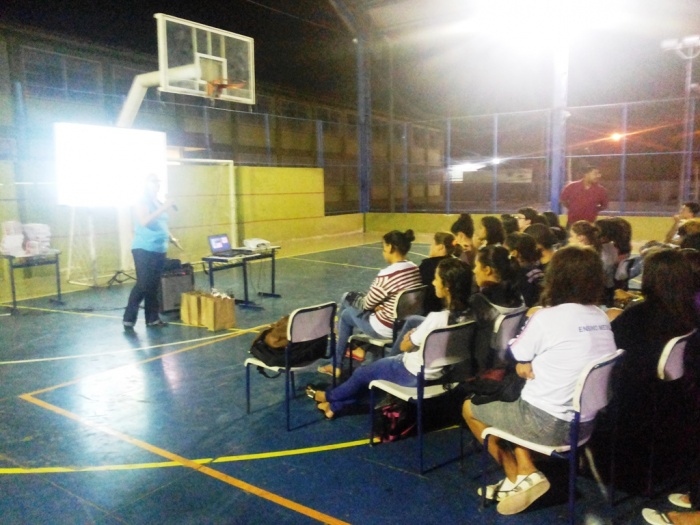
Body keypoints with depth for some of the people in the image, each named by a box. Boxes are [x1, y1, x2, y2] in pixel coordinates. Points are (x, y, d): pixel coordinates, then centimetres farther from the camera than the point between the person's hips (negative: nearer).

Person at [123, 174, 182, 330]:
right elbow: (144, 222, -22)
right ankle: (128, 319, -1)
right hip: (143, 249, -7)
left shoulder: (160, 203, 15)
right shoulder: (142, 202, -6)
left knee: (154, 285, 10)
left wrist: (172, 238, 14)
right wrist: (163, 209, -27)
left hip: (159, 250, 7)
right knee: (143, 284, -10)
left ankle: (152, 318, 17)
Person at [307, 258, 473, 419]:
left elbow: (405, 346, -16)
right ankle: (334, 405, 34)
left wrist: (408, 337, 4)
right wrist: (416, 335, 1)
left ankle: (329, 396, 42)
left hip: (414, 375, -7)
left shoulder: (436, 317, -31)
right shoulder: (465, 316, -10)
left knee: (362, 372, 16)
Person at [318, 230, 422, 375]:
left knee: (346, 314, 18)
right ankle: (359, 348, 36)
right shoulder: (416, 270, -1)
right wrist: (379, 305, 3)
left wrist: (375, 306, 8)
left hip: (386, 329, -8)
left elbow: (367, 304, -13)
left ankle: (336, 366, 29)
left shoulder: (387, 275, -26)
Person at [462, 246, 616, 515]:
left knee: (470, 408, 15)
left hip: (549, 423, -7)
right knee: (513, 408, 30)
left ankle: (521, 476, 15)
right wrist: (535, 364, -1)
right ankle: (522, 473, 18)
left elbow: (519, 360, -3)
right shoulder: (601, 317, 2)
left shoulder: (546, 318, -20)